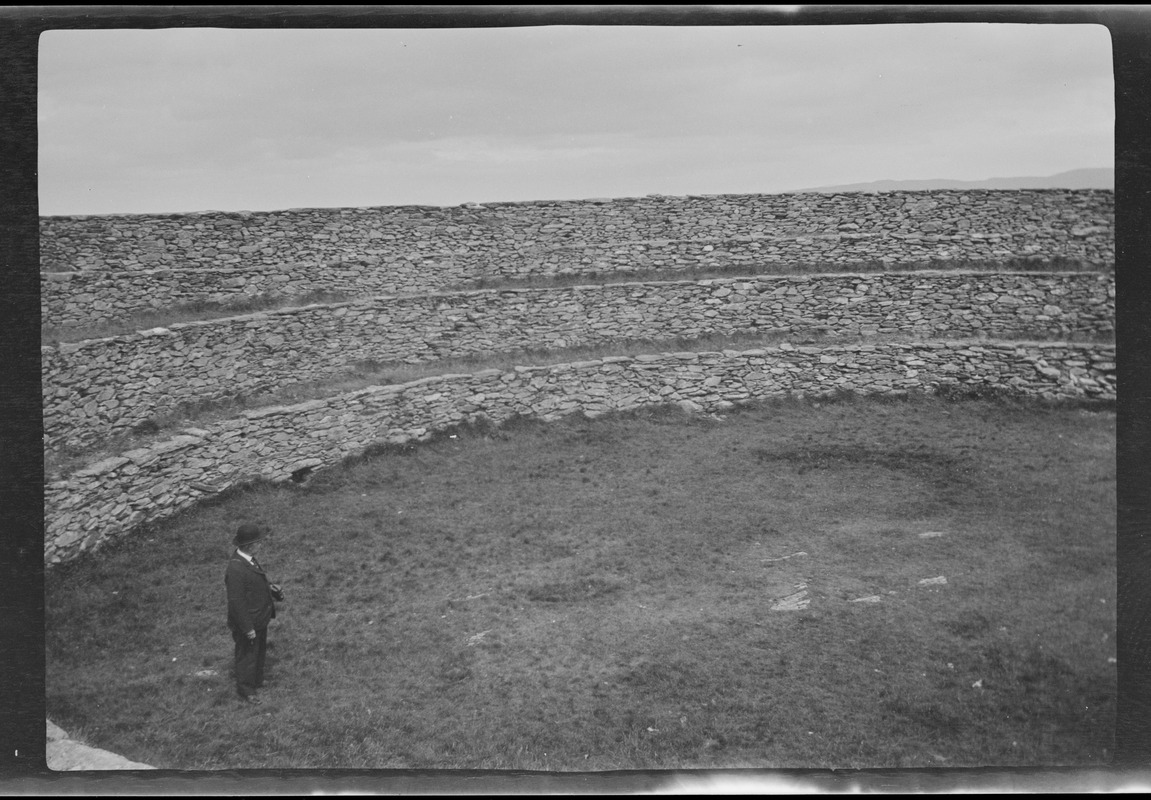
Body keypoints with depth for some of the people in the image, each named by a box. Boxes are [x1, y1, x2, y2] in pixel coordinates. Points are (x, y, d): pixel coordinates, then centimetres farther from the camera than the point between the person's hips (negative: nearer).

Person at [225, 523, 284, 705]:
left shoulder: (248, 559, -4)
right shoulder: (236, 569, -33)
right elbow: (236, 602, -28)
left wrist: (269, 587, 1)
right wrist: (247, 628, -22)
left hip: (259, 619, 9)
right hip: (247, 623, -9)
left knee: (260, 651, 27)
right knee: (247, 655, 11)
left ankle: (256, 680, 47)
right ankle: (245, 690, 31)